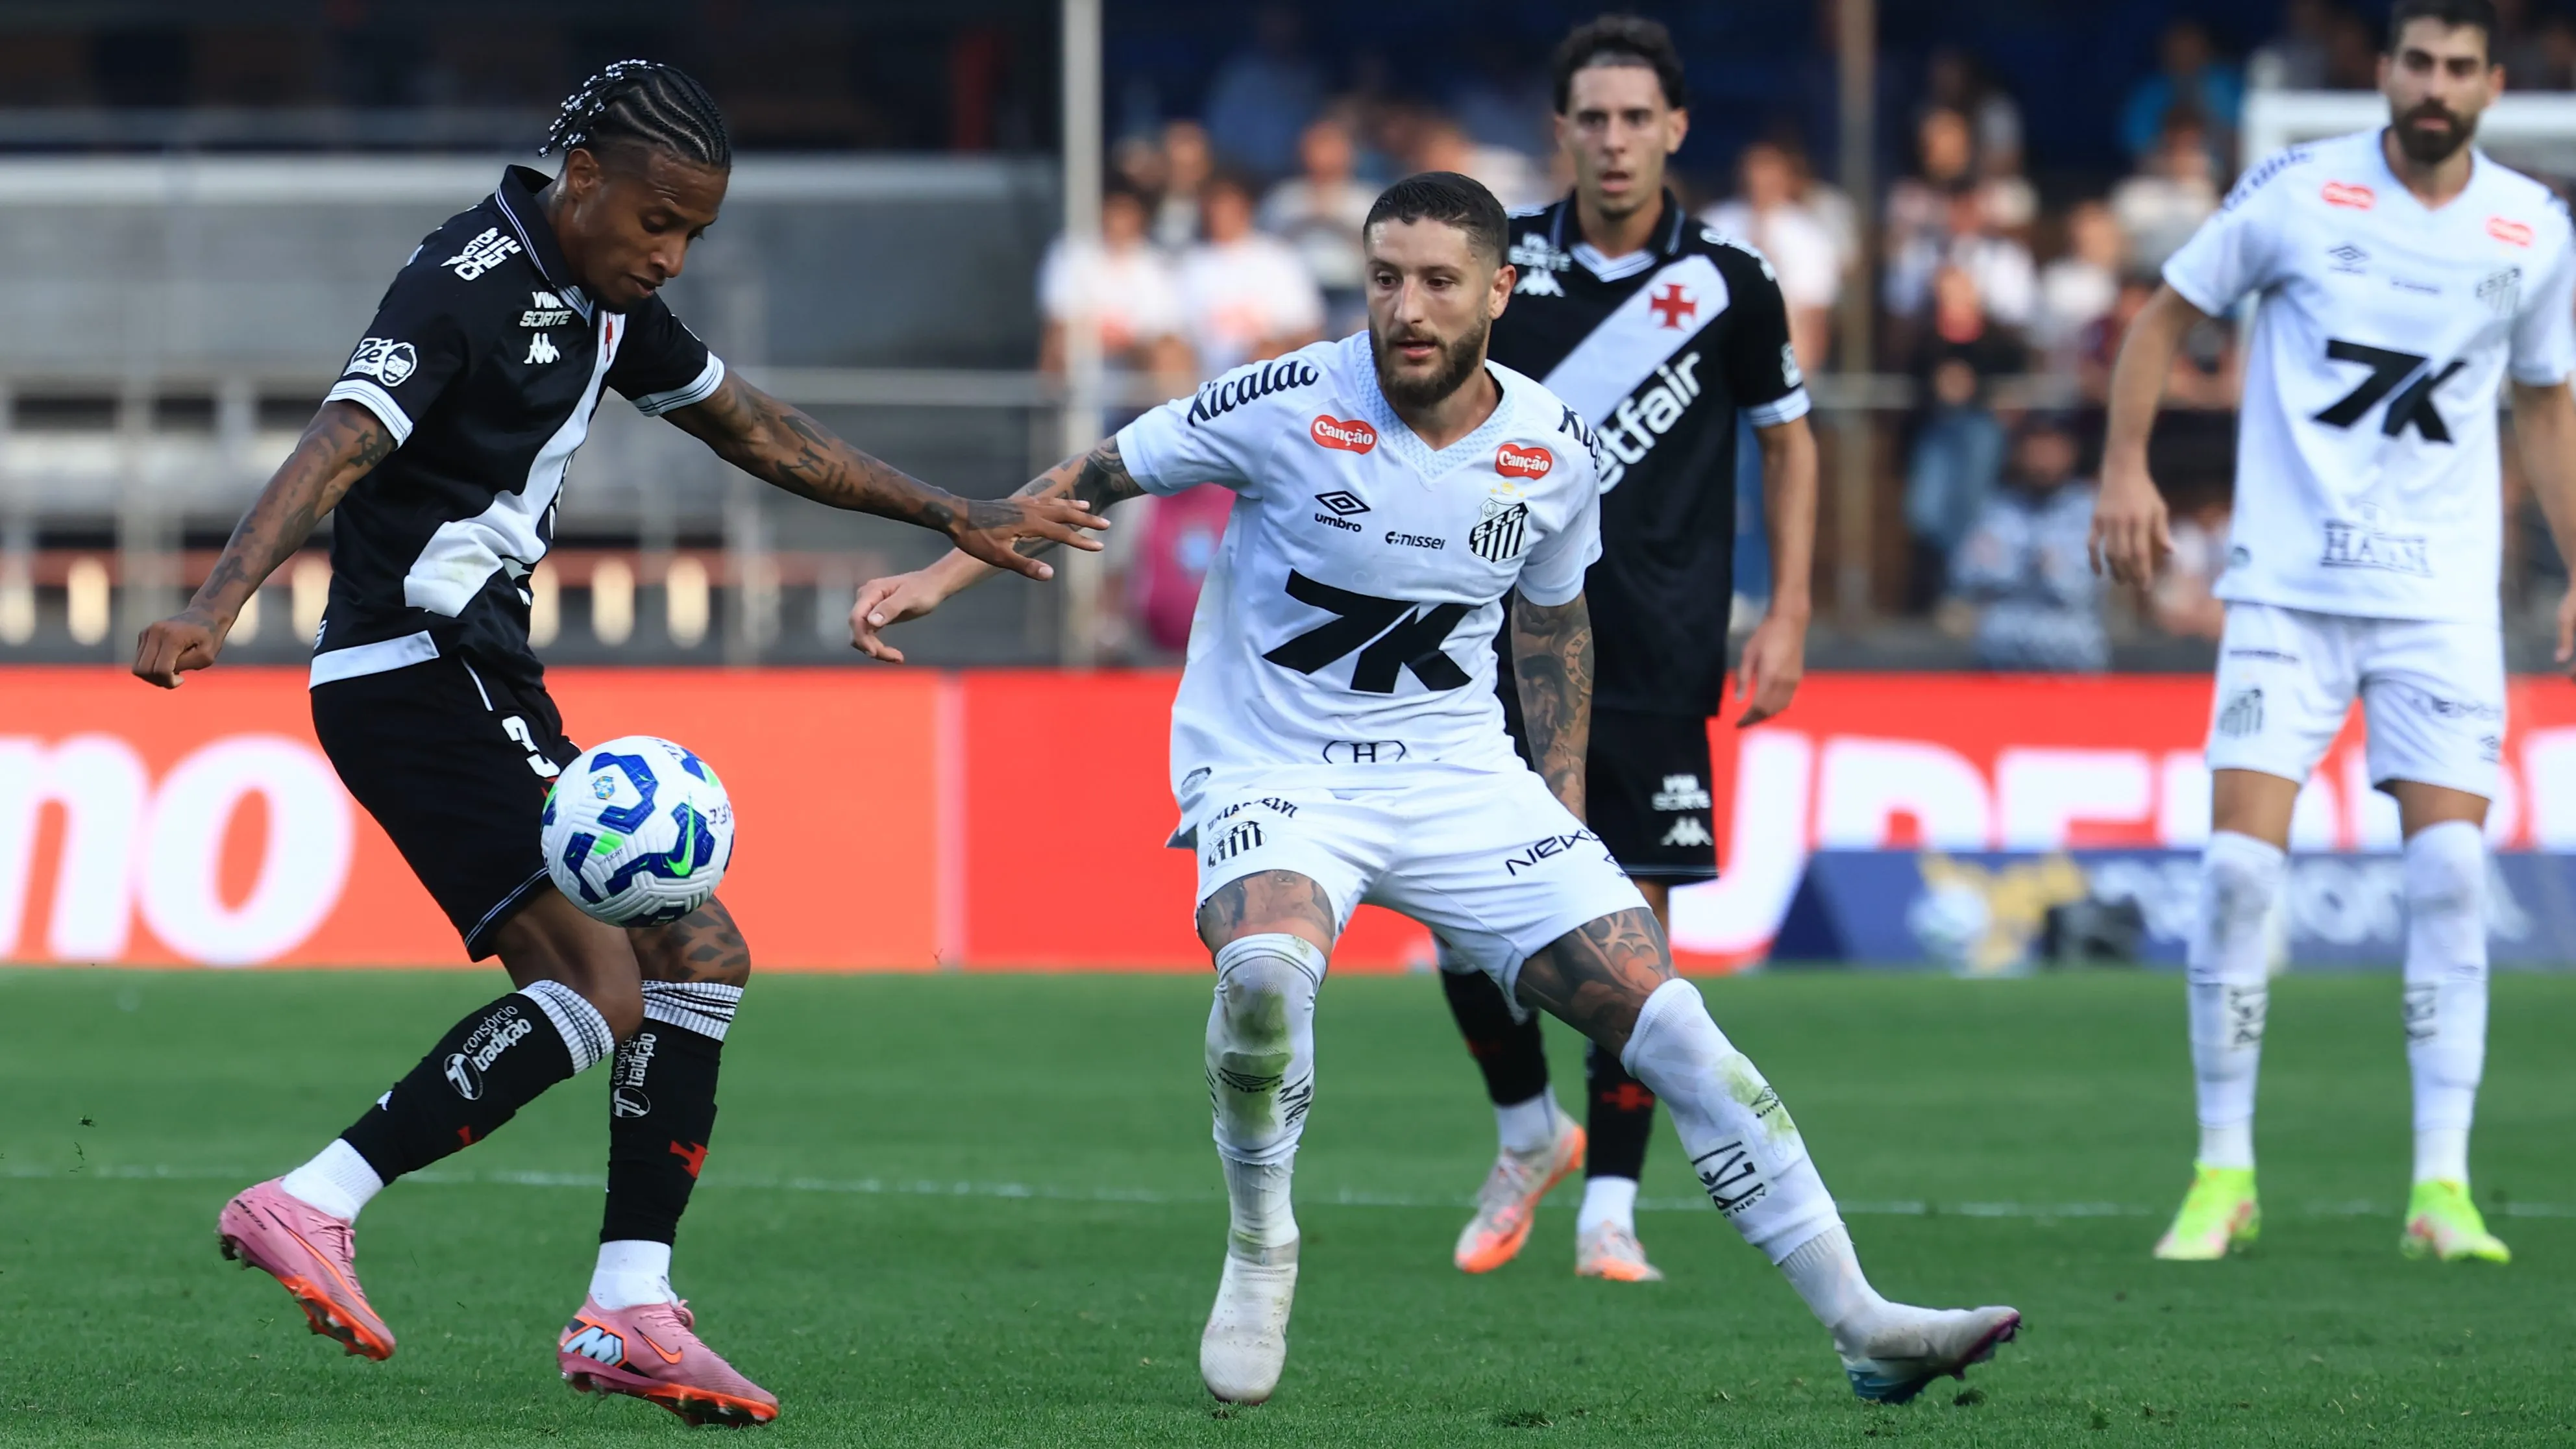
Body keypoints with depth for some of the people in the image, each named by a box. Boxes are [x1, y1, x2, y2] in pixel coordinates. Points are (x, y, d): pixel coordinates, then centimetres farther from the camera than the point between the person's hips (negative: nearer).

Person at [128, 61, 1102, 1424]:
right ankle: (308, 1207, -23)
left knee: (697, 955, 10)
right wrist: (214, 609, -44)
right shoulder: (469, 286, -16)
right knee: (598, 981, -21)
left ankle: (629, 1312, 8)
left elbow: (756, 431, 27)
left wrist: (955, 517, 30)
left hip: (485, 686, 10)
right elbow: (336, 449, -30)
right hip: (414, 681, -10)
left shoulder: (603, 294, 13)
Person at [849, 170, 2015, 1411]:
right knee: (1264, 970, -36)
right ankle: (1258, 1251, -8)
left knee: (1663, 1014, -8)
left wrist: (1564, 813, 14)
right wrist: (935, 577, -9)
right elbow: (1093, 481, -2)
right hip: (1272, 773, -3)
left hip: (1460, 778, 3)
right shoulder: (1289, 408, -14)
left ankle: (1860, 1323, -1)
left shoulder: (1555, 455, -2)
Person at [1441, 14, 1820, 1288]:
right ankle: (1528, 1133, 23)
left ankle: (1609, 1209, 3)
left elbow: (1788, 440, 12)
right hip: (1506, 646, 1)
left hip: (1658, 657, -1)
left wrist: (1788, 617, 5)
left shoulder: (1726, 285, 0)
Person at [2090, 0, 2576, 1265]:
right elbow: (2167, 315, 8)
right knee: (2238, 862, -10)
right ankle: (2222, 1175, 4)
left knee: (2449, 868, -10)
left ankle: (2441, 1187, -5)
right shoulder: (2296, 194, -3)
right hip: (2286, 582, -1)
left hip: (2442, 594, 1)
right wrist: (2125, 468, -3)